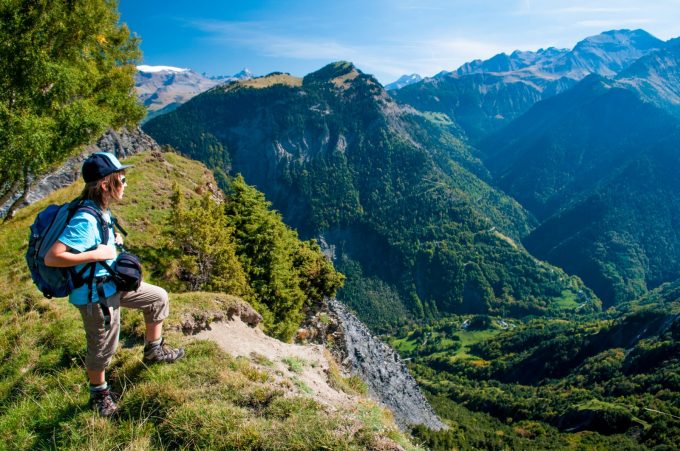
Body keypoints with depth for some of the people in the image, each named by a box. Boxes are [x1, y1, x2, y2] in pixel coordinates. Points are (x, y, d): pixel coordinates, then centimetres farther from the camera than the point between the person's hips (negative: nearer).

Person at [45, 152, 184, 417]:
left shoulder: (98, 210, 0)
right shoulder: (86, 220, -29)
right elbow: (51, 257, -33)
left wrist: (113, 241, 4)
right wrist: (97, 254, -29)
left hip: (113, 283, 9)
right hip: (95, 295, -9)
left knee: (157, 297, 18)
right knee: (102, 347, 10)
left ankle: (154, 350, 32)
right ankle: (99, 394, 36)